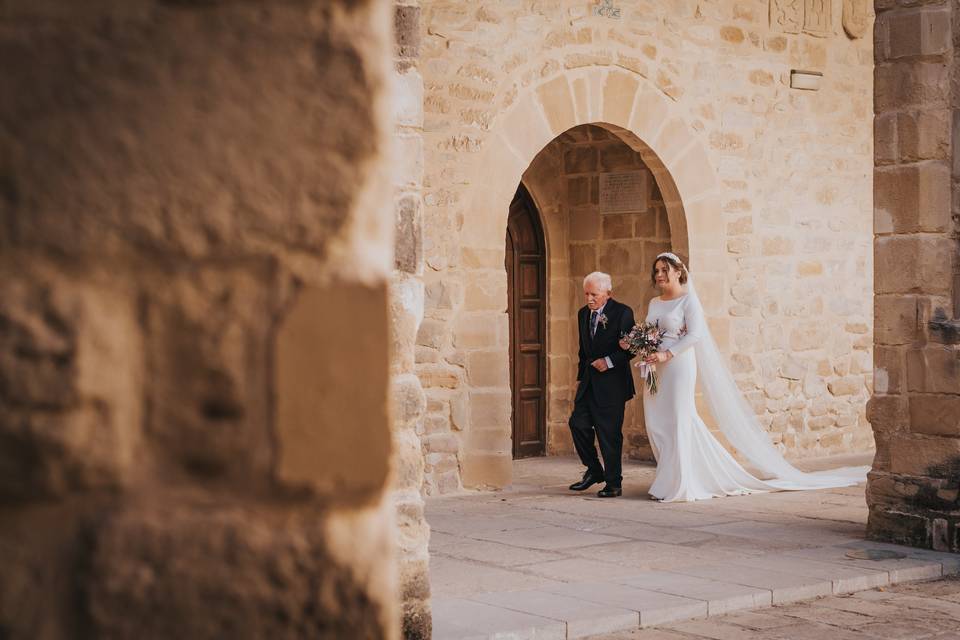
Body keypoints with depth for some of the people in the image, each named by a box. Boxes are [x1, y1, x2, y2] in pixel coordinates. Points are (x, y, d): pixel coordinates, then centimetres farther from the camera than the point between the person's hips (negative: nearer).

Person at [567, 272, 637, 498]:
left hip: (612, 381, -6)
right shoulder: (583, 313, 11)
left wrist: (609, 361, -17)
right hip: (589, 381, 6)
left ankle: (613, 483, 8)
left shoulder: (623, 313, -8)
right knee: (578, 423, -1)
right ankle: (594, 470, 18)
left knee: (609, 432, -3)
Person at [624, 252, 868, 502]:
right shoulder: (654, 303, 16)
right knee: (656, 423, 5)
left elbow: (695, 334, -15)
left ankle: (678, 484, 1)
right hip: (655, 369, 7)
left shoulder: (688, 300, -6)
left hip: (678, 366, -7)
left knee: (678, 420, -5)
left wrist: (667, 354, -21)